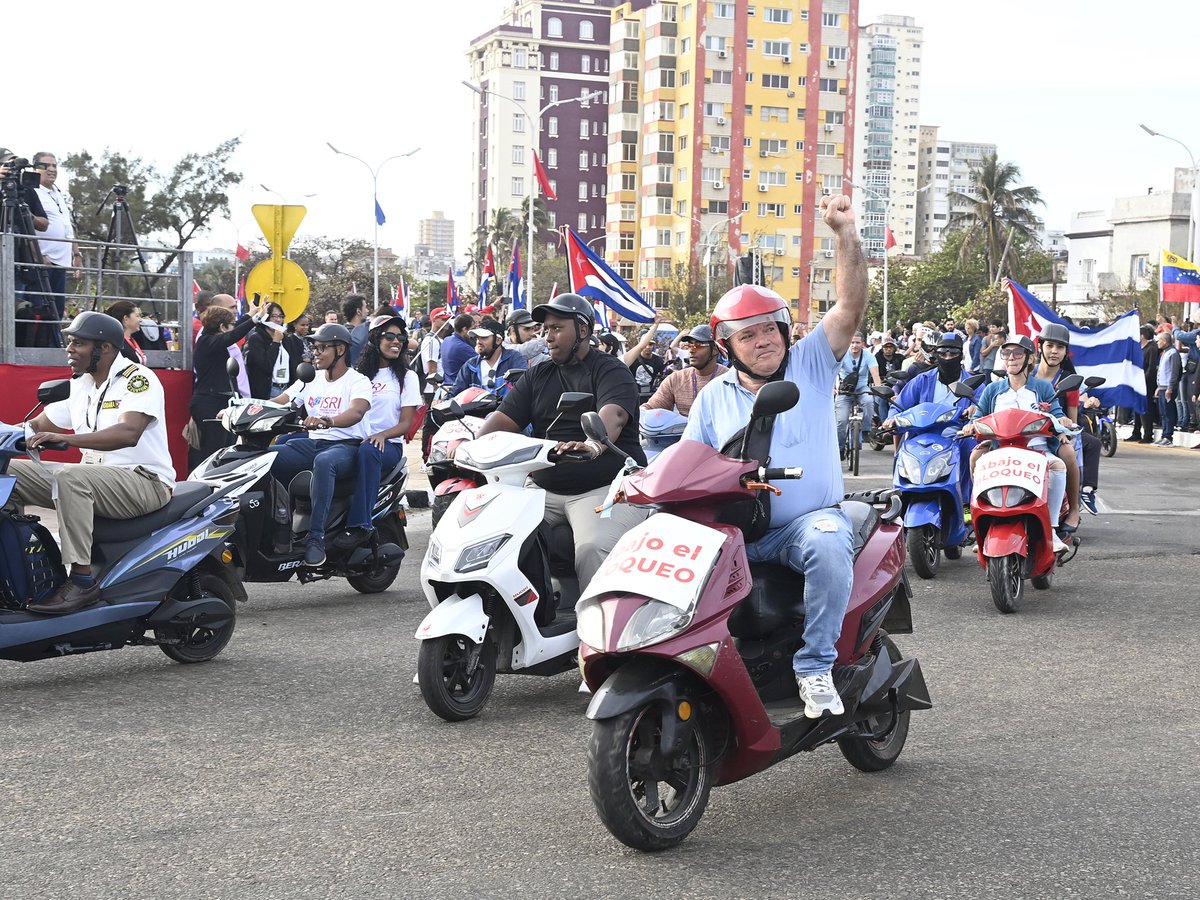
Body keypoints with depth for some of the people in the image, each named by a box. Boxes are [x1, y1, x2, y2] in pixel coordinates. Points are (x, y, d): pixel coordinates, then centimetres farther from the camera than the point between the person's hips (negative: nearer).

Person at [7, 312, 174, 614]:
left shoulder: (138, 378, -10)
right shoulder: (78, 384, 15)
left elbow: (128, 433, -27)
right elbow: (37, 425, 18)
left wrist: (65, 438, -37)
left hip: (145, 481, -8)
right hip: (96, 480, 8)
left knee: (71, 476, -35)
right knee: (10, 470, -5)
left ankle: (82, 580, -33)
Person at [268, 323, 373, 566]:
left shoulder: (358, 381, -3)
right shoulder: (311, 379, 16)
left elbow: (356, 412, -24)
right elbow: (278, 402, 7)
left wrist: (327, 421, -44)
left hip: (346, 445, -6)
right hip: (312, 443, 6)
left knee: (323, 462, -41)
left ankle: (316, 537, -40)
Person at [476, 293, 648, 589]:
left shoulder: (611, 371, 0)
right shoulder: (538, 375, 19)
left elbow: (613, 415, -21)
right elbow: (504, 419, 9)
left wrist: (593, 445, -44)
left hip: (606, 487, -6)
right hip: (544, 488, 6)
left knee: (594, 548, -33)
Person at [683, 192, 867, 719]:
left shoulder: (810, 364, 5)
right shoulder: (713, 397, 13)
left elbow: (851, 305, -6)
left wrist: (845, 233, -18)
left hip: (808, 518, -2)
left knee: (829, 546, -36)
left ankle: (815, 665, -23)